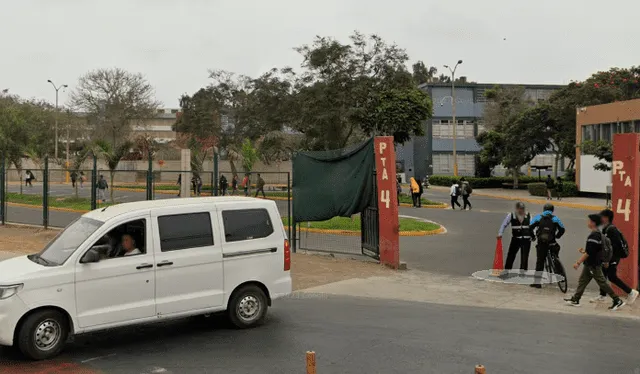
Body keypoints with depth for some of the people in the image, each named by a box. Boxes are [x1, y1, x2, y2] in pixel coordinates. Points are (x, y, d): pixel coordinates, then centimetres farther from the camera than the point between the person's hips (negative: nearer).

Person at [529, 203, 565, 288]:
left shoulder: (538, 217, 6)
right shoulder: (555, 218, 6)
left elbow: (530, 227, -1)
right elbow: (562, 229, 3)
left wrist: (533, 236, 14)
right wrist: (556, 237, 18)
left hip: (541, 243, 0)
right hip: (551, 242, 0)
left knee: (540, 262, 5)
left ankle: (537, 282, 4)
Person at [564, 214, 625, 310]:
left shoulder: (594, 235, -21)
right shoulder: (599, 234, 10)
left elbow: (589, 252, -24)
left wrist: (578, 262, -21)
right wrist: (584, 251, 17)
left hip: (593, 265, -10)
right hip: (590, 264, 10)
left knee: (602, 282, -3)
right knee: (582, 280, 12)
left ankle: (617, 301, 3)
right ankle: (575, 299, 17)